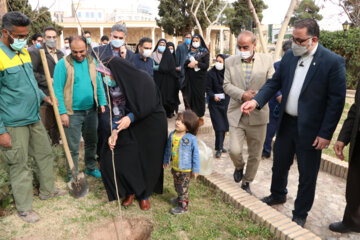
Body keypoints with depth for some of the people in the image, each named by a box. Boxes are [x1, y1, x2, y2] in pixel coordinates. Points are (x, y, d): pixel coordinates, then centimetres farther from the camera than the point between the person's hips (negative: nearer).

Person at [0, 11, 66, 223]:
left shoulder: (24, 52, 8)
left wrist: (43, 96, 7)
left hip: (34, 118, 8)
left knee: (46, 154, 18)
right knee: (20, 166, 6)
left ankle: (47, 190, 38)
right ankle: (24, 208, 24)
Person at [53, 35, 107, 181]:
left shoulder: (92, 62, 6)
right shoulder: (63, 64, -9)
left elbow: (98, 84, 10)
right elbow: (58, 90, -11)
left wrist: (102, 103, 2)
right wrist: (62, 112, -16)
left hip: (91, 110, 5)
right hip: (72, 113, -5)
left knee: (92, 142, 18)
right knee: (73, 147, 3)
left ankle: (91, 168, 37)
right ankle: (72, 177, 19)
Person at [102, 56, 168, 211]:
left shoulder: (143, 79, -17)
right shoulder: (117, 86, 1)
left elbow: (150, 104, -24)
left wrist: (130, 117, -25)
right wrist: (115, 131, -16)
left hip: (151, 128, -5)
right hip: (131, 128, 6)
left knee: (148, 163, 6)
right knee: (112, 158, -3)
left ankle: (145, 194, 32)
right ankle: (130, 190, 21)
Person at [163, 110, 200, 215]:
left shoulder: (191, 138, -21)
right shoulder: (172, 135, -5)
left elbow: (195, 154, -14)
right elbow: (168, 148, 10)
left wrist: (196, 169, -10)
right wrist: (166, 161, 18)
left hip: (186, 169, -6)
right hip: (175, 167, 6)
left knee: (183, 187, 6)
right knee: (177, 185, 25)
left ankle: (183, 205, 24)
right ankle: (180, 197, 49)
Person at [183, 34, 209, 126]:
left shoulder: (204, 52, 2)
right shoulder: (189, 52, 14)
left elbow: (206, 65, -6)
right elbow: (185, 64, 10)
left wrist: (196, 62, -17)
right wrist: (189, 65, -11)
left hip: (200, 78, -4)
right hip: (190, 78, 4)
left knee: (199, 96, -3)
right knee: (190, 96, 1)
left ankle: (200, 117, 6)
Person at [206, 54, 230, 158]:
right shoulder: (211, 73, -5)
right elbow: (208, 89, -4)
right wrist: (213, 96, -21)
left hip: (226, 102, 3)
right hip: (215, 104, -3)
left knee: (224, 125, 8)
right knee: (219, 126, -7)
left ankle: (220, 146, 23)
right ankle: (219, 148, 1)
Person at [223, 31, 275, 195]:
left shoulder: (267, 60, 2)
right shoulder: (230, 62, 5)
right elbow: (226, 85, 2)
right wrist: (242, 95, -14)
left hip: (257, 115, 0)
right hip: (237, 114, 0)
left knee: (255, 154, 9)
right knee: (234, 150, -9)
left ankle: (246, 183, 31)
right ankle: (239, 167, 27)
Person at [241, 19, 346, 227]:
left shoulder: (333, 62, -14)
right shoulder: (289, 57, 2)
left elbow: (337, 100, -14)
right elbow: (275, 82, 4)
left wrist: (325, 134, -15)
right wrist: (256, 101, -13)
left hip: (310, 129, -5)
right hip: (286, 123, 5)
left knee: (307, 176, 10)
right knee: (279, 164, 22)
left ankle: (300, 214, 32)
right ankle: (278, 195, 48)